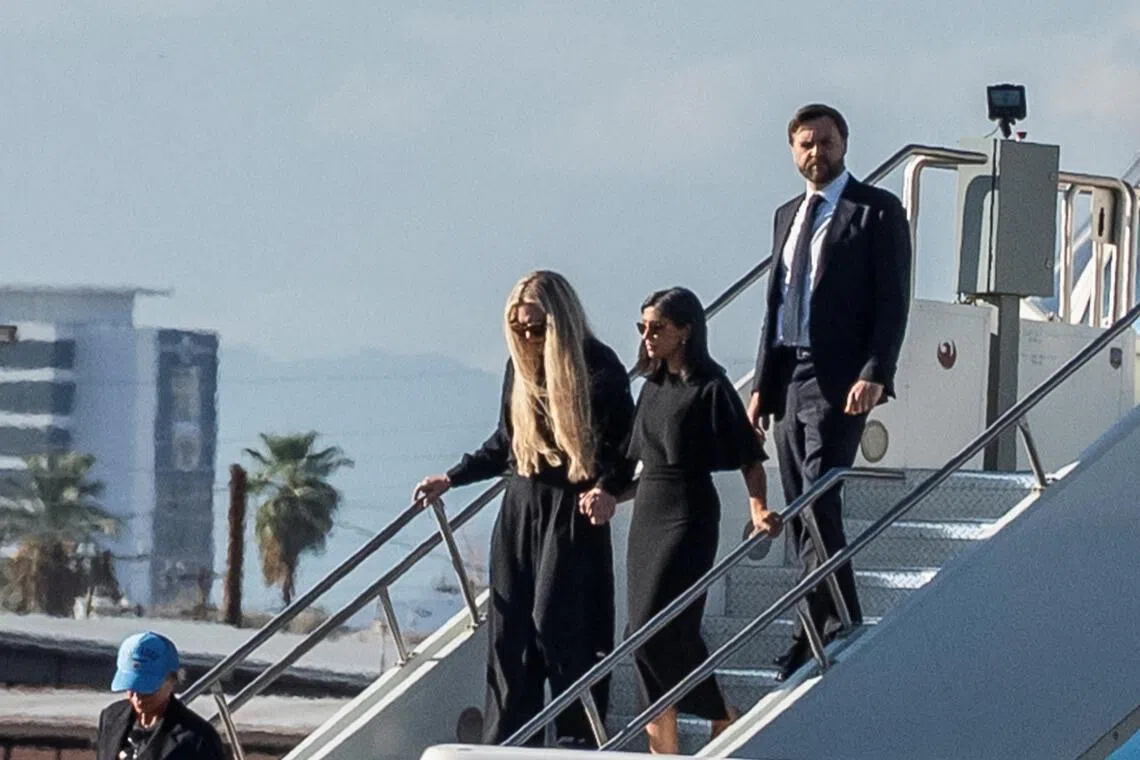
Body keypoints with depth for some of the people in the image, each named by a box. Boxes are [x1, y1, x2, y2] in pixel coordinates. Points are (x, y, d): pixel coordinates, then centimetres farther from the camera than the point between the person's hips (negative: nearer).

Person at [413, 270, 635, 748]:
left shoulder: (598, 367, -9)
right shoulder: (521, 366, 9)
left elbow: (624, 445, -10)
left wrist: (607, 489, -28)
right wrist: (450, 479, 16)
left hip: (573, 515, -6)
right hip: (520, 508, 6)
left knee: (560, 627, -10)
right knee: (509, 632, 4)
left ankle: (580, 741, -3)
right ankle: (504, 747, 8)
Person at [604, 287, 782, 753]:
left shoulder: (710, 389, -10)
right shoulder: (654, 387, 12)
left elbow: (749, 458, -13)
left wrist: (759, 510, -26)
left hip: (688, 518, -8)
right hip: (647, 516, 8)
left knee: (659, 632, -12)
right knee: (647, 637, 4)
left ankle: (725, 720, 4)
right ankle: (664, 748, 8)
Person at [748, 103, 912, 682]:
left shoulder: (876, 211, -1)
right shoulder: (788, 215, 20)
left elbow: (893, 302, -7)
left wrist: (874, 374, -18)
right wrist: (762, 383, 14)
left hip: (838, 379, -7)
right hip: (789, 379, 7)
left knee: (818, 505, -15)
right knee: (801, 514, 5)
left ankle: (837, 629, -11)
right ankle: (821, 631, 9)